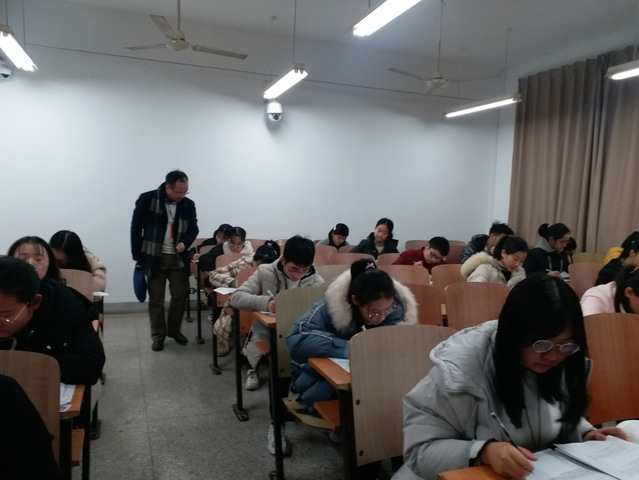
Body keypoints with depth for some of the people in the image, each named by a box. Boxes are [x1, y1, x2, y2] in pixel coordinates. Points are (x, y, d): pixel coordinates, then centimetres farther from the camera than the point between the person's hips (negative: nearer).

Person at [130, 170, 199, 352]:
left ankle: (174, 330, 26)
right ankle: (158, 336, 19)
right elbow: (136, 228, -5)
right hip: (154, 257, -3)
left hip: (178, 258, 3)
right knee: (156, 299, 5)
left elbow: (193, 228, 9)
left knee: (180, 295, 6)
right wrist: (138, 256, -5)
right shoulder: (147, 200, -11)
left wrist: (185, 242, -12)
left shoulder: (188, 205, -2)